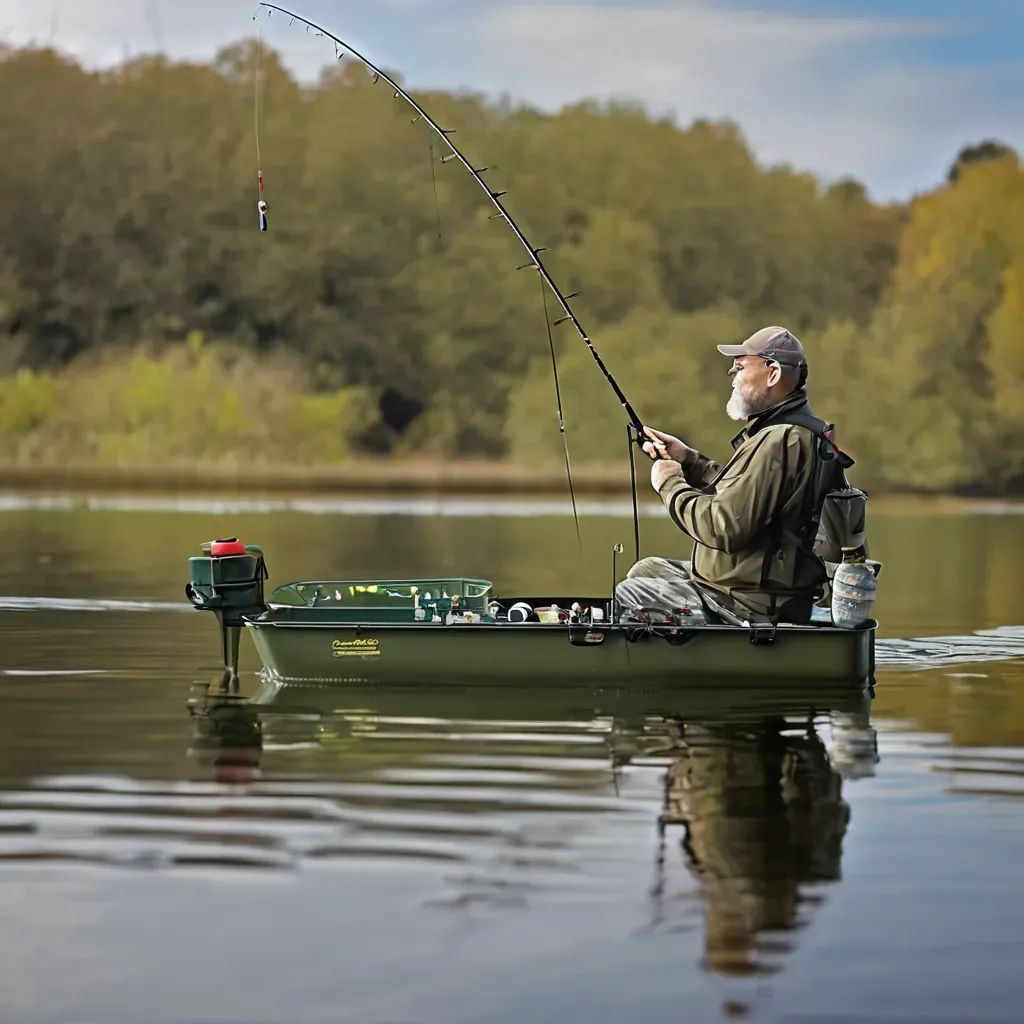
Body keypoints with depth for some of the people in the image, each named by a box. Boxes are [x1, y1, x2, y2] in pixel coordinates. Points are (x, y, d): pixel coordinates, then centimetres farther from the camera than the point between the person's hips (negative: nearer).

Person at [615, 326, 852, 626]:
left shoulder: (779, 442, -24)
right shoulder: (799, 429, 11)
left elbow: (724, 528, -29)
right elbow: (739, 493, 22)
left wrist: (671, 485, -13)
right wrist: (687, 458, 11)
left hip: (754, 607, -11)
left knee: (627, 598, -8)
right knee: (645, 570, 22)